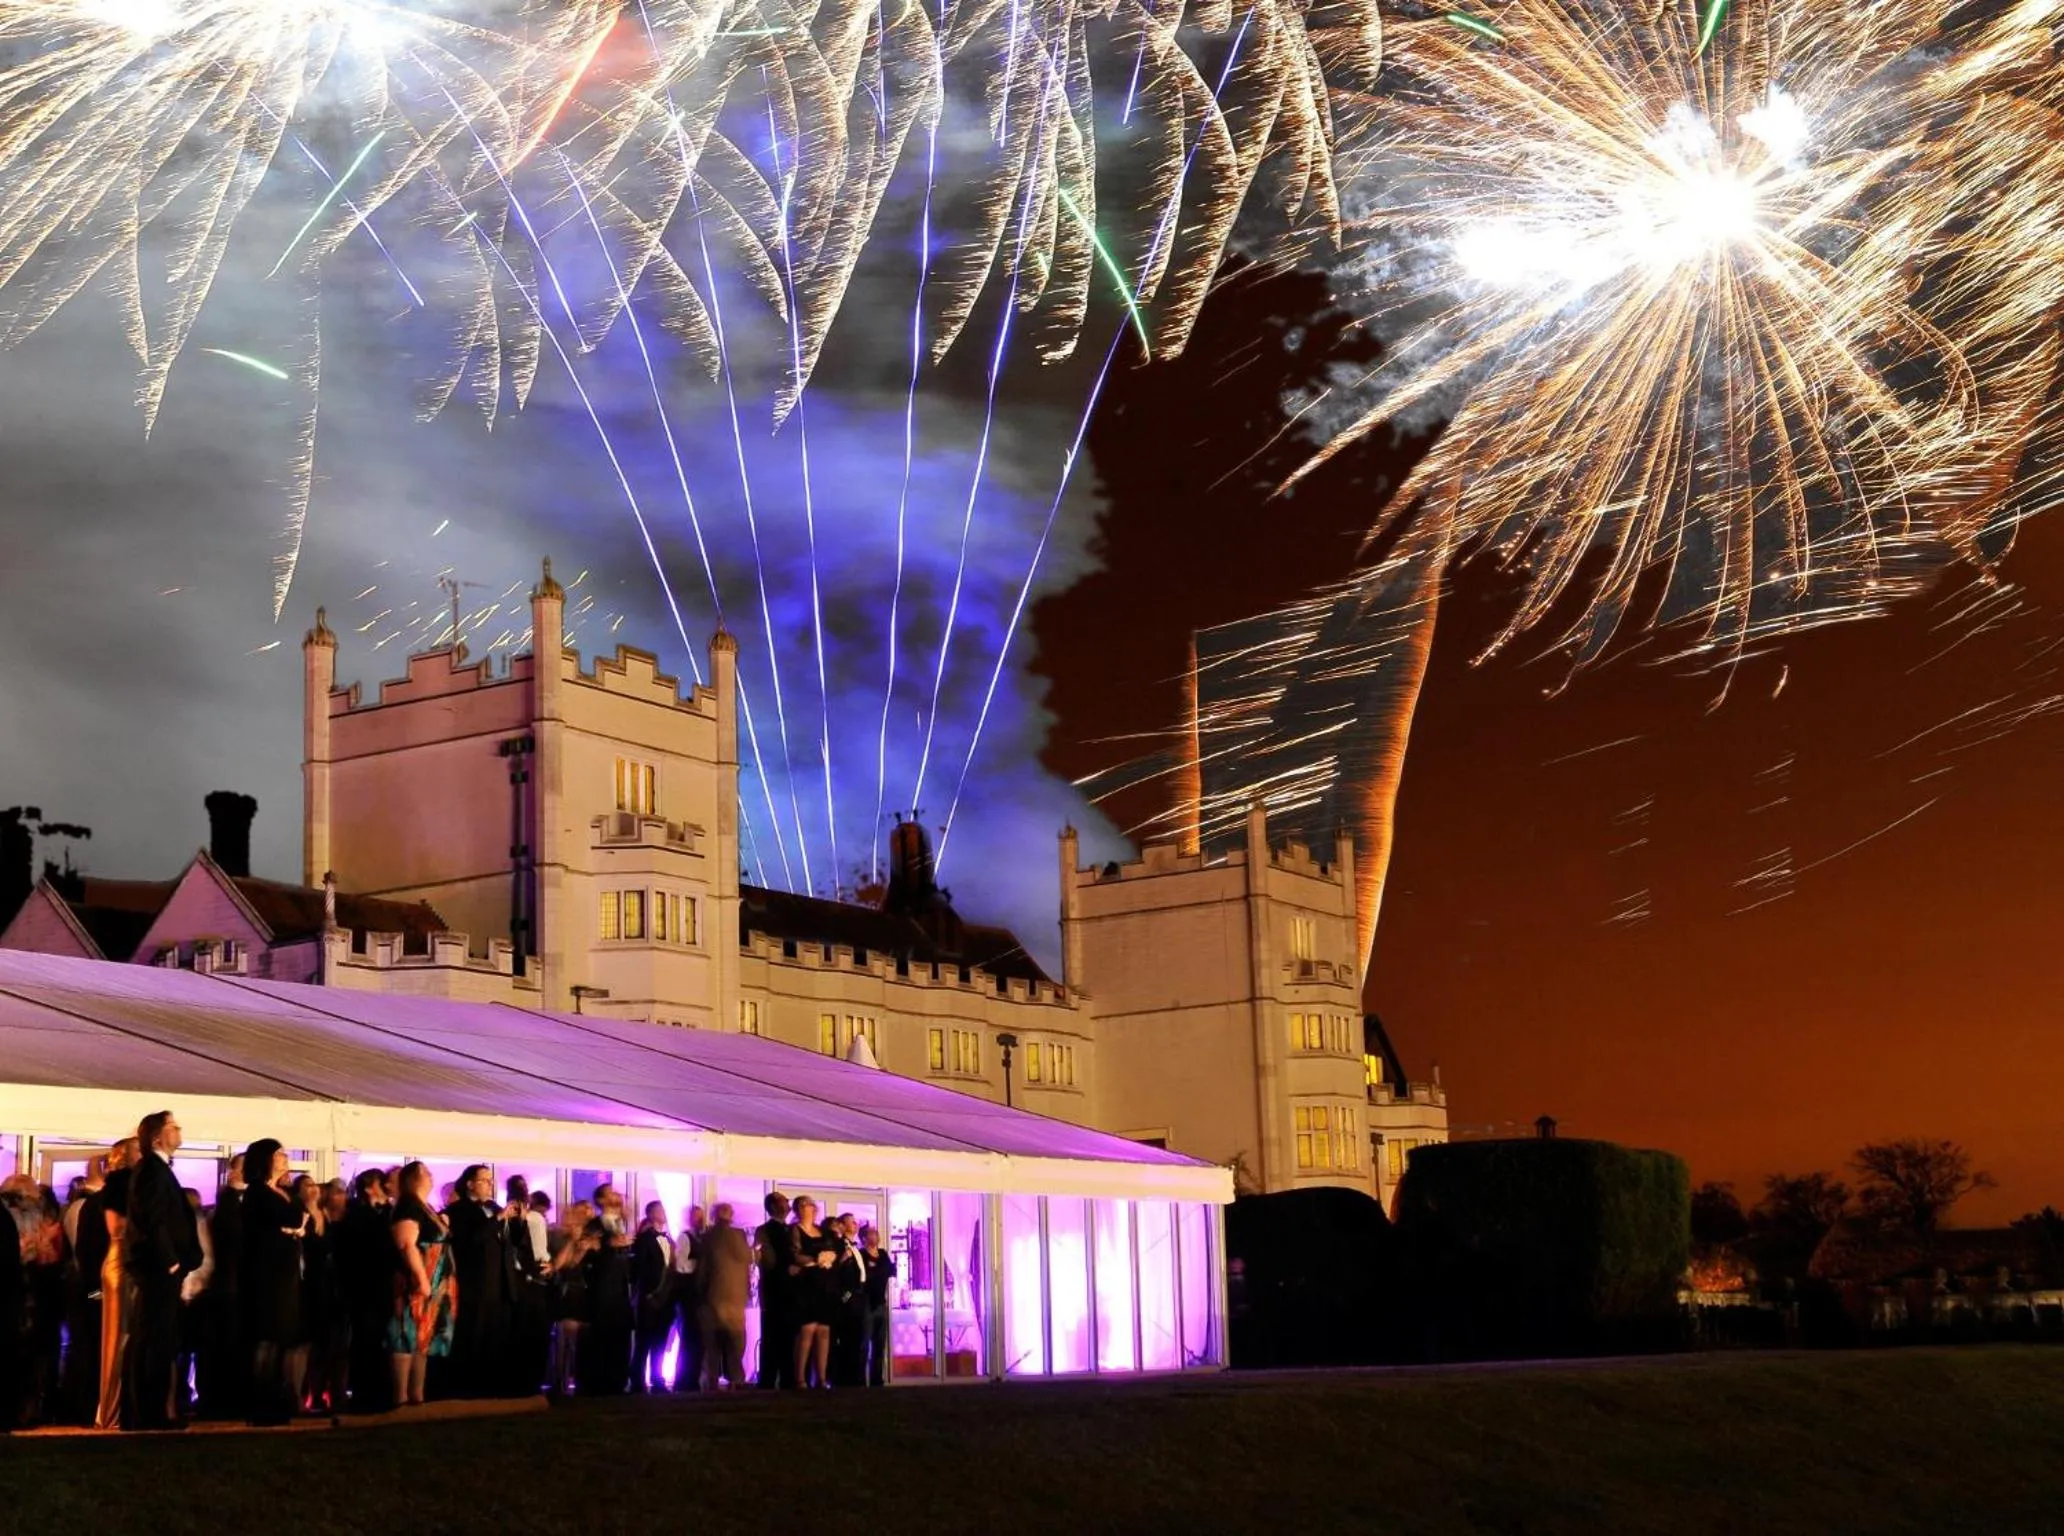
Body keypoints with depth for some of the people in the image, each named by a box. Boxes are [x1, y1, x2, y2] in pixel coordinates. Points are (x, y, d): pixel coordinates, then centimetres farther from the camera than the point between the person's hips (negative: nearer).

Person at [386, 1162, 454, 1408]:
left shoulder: (426, 1208, 18)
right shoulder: (408, 1206, -10)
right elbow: (407, 1245, -20)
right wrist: (422, 1279, -24)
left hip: (434, 1285, 10)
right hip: (418, 1283, -10)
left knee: (423, 1339, 10)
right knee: (410, 1336, -10)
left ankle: (417, 1394, 13)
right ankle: (401, 1396, -11)